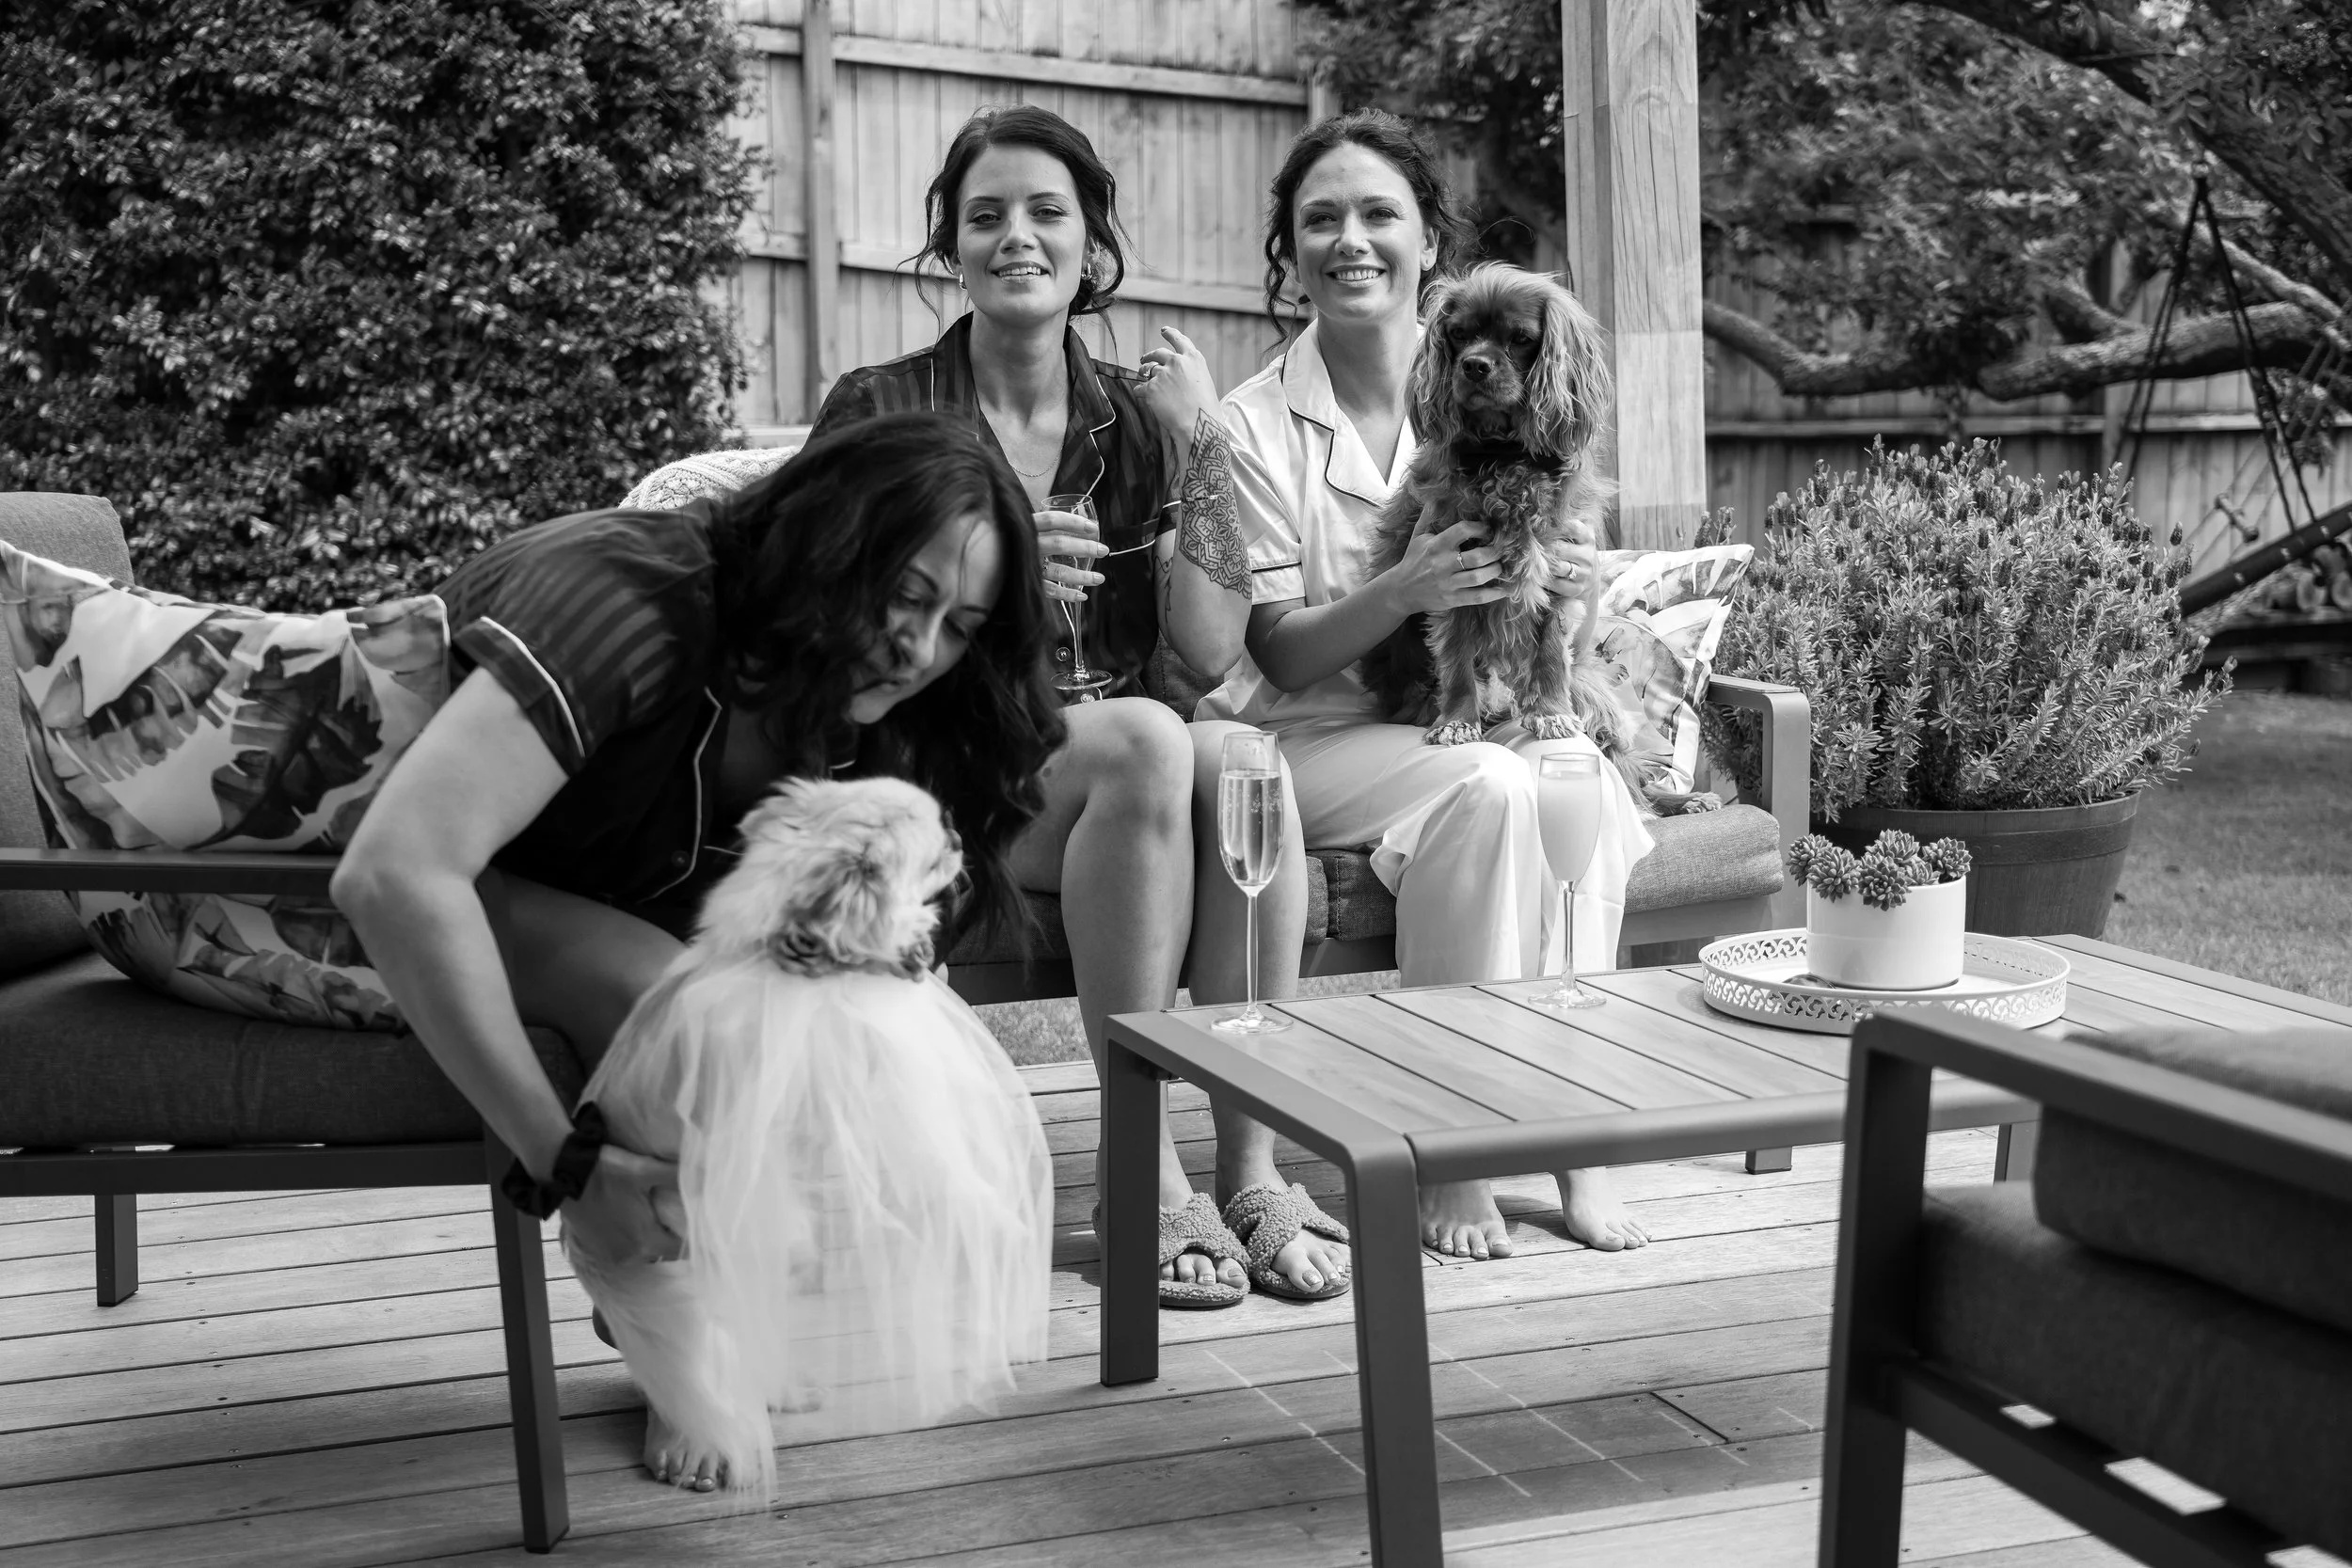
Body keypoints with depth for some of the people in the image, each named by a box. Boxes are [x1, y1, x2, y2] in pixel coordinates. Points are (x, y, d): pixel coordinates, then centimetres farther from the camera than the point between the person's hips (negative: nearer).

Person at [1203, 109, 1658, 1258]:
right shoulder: (1256, 423, -5)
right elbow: (1282, 654, -9)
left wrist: (1558, 601, -12)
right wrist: (1402, 593, -27)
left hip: (1470, 718, 4)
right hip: (1312, 735, -3)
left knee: (1584, 779, -28)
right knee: (1490, 787, -32)